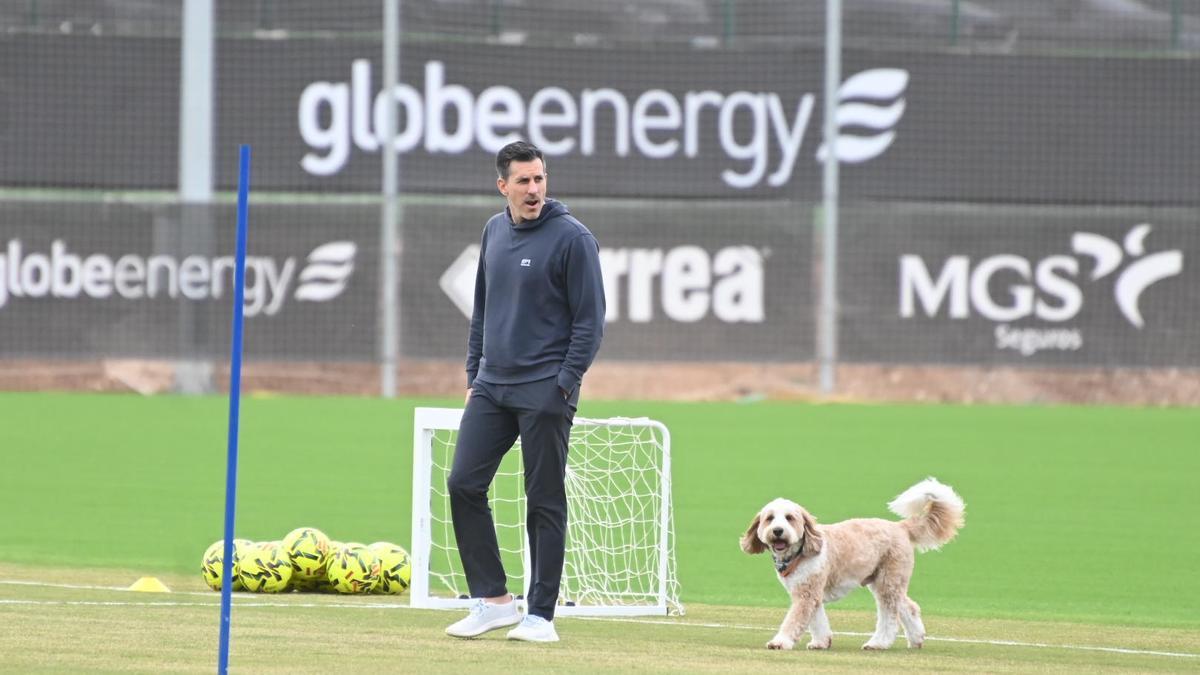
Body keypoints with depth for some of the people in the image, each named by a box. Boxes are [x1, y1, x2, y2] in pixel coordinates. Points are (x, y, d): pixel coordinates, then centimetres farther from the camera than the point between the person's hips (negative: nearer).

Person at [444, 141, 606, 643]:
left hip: (544, 392, -6)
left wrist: (564, 385, -14)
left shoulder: (571, 238, -9)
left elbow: (590, 320, -10)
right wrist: (473, 373, 14)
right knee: (464, 485, 0)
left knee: (545, 502, -1)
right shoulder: (494, 231, 11)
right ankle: (494, 600, 8)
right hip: (491, 386, 6)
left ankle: (540, 615, 5)